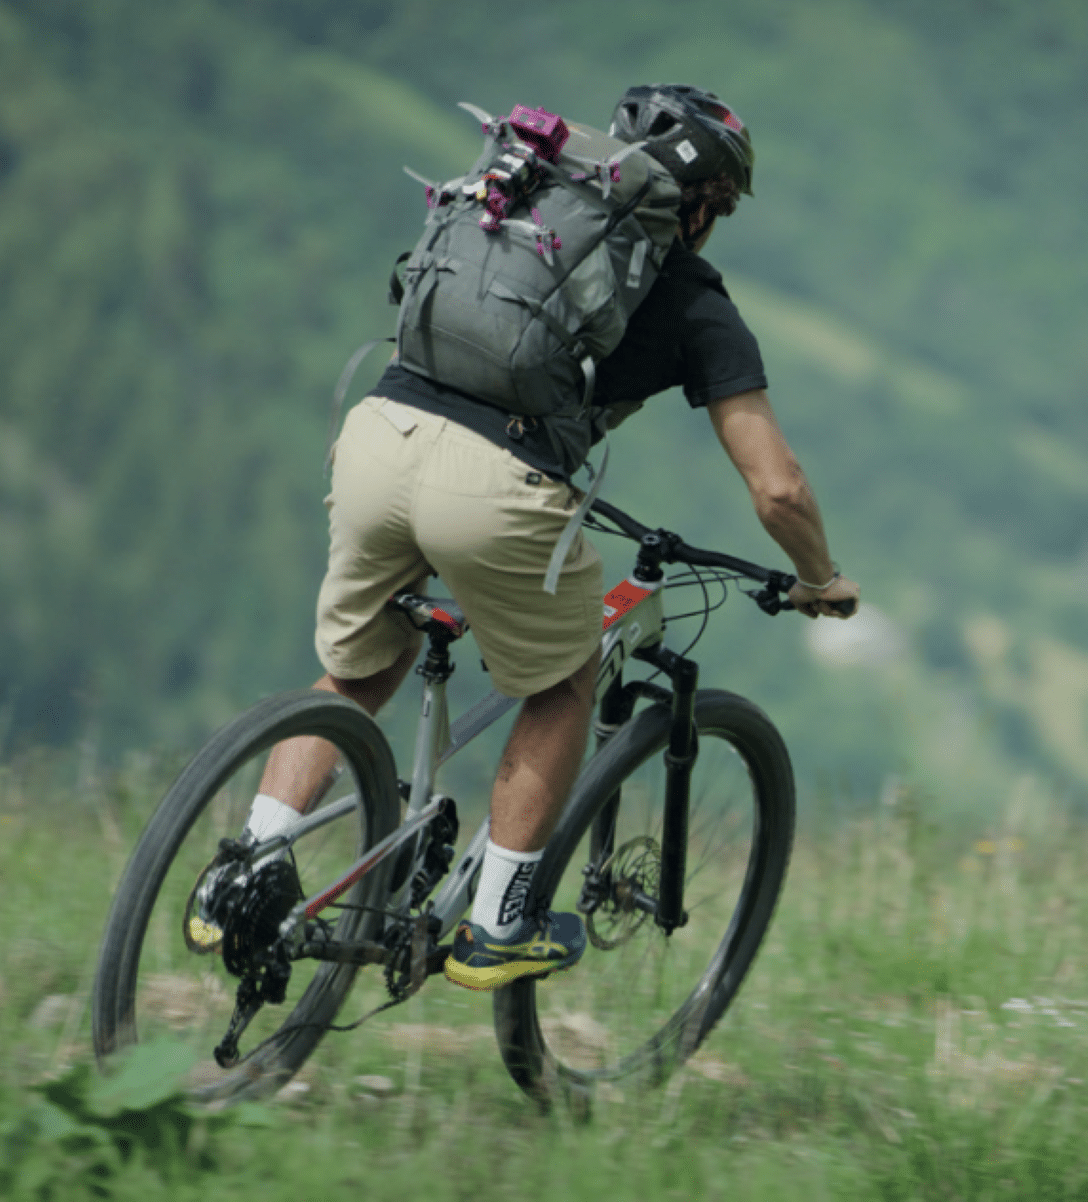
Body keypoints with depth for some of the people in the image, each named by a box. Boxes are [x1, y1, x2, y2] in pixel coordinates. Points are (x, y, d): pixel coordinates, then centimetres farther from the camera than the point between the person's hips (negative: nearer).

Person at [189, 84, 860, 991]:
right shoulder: (696, 305, 15)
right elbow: (777, 488, 12)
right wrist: (822, 582, 31)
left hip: (377, 433, 5)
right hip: (496, 485, -5)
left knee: (357, 674, 27)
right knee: (566, 684, 22)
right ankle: (497, 931, 23)